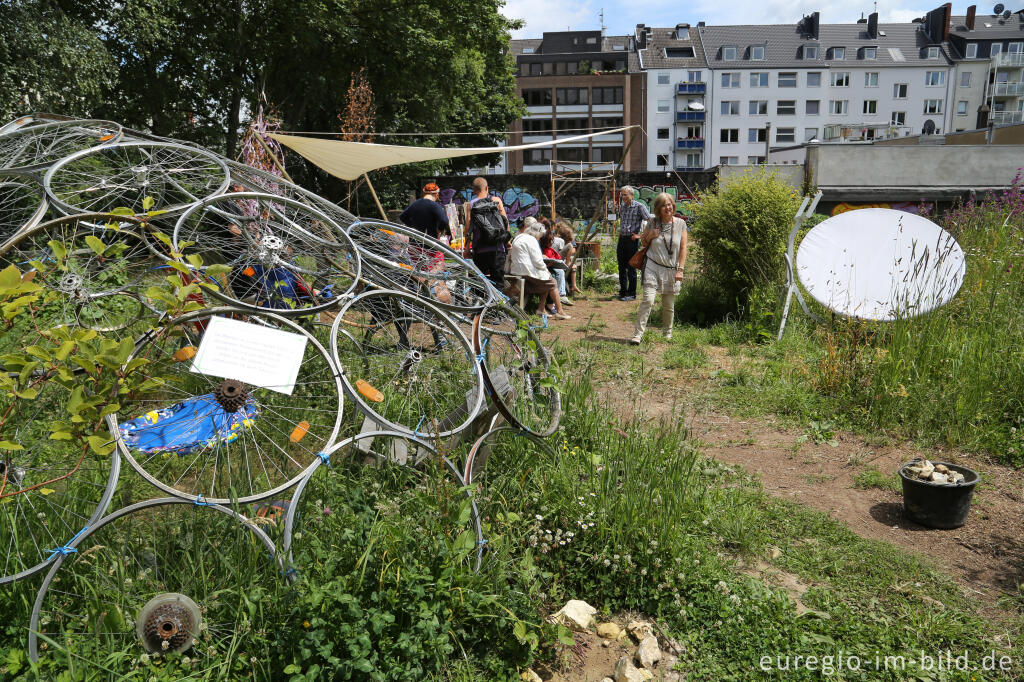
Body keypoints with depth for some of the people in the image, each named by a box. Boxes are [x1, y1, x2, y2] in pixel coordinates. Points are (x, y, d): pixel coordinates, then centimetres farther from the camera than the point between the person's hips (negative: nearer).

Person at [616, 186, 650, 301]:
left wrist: (641, 235, -12)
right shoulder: (622, 207, 11)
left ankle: (632, 294, 5)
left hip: (632, 240, -7)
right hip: (622, 239, 7)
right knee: (621, 267, 11)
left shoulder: (639, 207, -10)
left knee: (631, 268, -3)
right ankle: (623, 292, 21)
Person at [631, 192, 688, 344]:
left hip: (671, 270, 1)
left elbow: (683, 248, 4)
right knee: (648, 300, -13)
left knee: (669, 305, 8)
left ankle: (668, 333, 28)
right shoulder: (652, 223, 3)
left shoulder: (681, 224, 3)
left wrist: (680, 269, -3)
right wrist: (650, 236, -6)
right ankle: (638, 333, -11)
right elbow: (643, 242, 16)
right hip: (653, 267, -1)